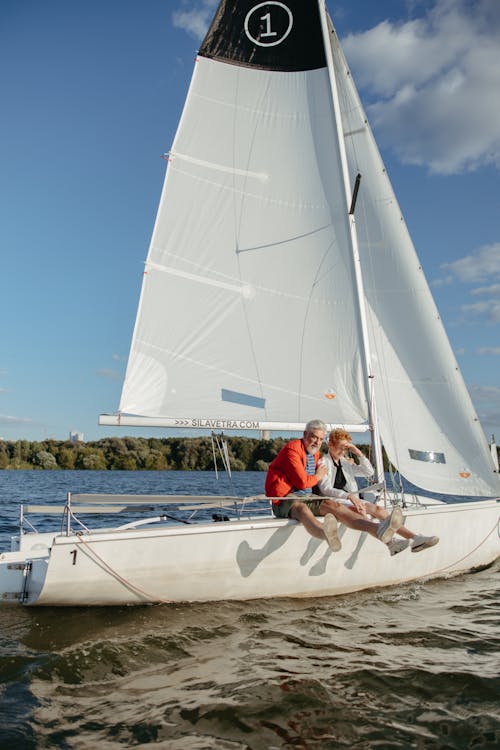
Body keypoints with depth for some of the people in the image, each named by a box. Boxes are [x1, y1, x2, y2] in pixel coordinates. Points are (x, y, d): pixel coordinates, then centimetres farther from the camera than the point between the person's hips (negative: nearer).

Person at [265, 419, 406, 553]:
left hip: (308, 497, 7)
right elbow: (302, 482, -14)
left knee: (333, 505, -21)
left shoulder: (316, 454, 19)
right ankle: (327, 534, -78)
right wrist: (318, 477, 4)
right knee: (302, 509, -41)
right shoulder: (293, 449, -9)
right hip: (286, 498, -7)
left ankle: (377, 529, -45)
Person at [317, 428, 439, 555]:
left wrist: (359, 454, 5)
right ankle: (389, 542, -50)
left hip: (351, 499, 7)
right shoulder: (323, 462, -1)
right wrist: (349, 496, -29)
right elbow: (325, 489, -15)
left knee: (378, 509, -15)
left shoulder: (346, 463, 21)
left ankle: (414, 538, -24)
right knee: (360, 510, -35)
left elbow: (369, 472, 17)